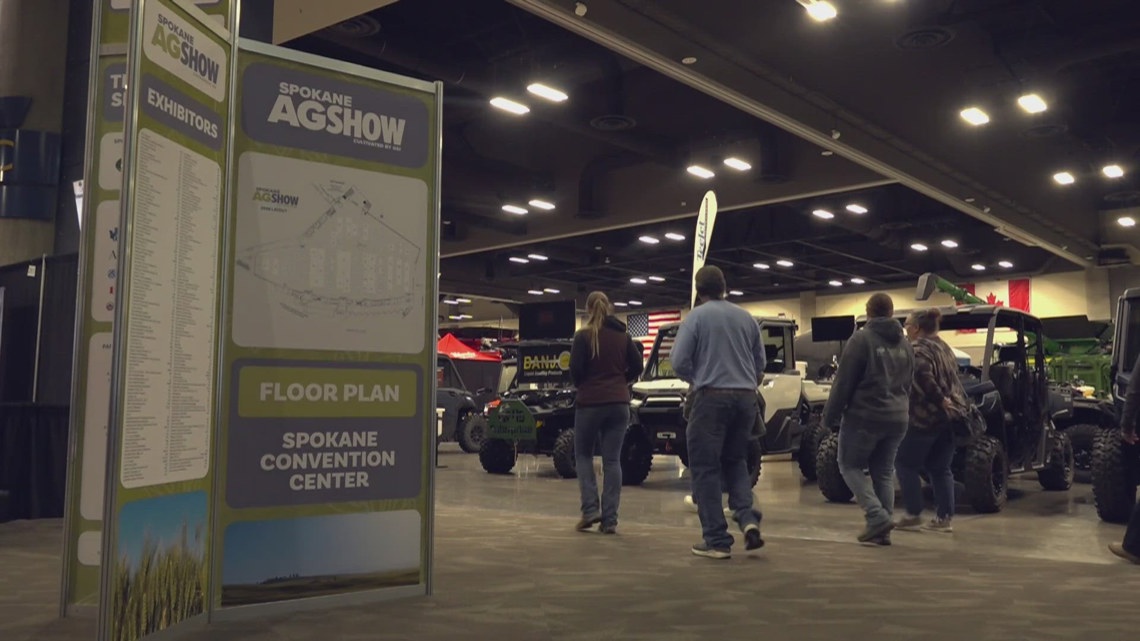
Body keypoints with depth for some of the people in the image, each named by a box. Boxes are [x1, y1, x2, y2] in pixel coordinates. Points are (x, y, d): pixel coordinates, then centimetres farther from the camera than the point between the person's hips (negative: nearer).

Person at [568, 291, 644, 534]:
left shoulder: (584, 336, -7)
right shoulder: (624, 336, 6)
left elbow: (575, 369, -10)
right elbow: (637, 367, 7)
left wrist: (582, 385, 9)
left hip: (590, 402, -3)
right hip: (619, 403, 4)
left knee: (583, 455, 13)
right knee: (612, 460, 6)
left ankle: (590, 509, 1)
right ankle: (610, 519, 4)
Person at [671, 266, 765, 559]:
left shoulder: (697, 316, -3)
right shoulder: (747, 317, 12)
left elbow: (679, 361, -8)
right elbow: (760, 363, 16)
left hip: (712, 397, -5)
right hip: (746, 397, 5)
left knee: (706, 468, 3)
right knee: (735, 461, 21)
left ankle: (717, 540, 2)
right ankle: (748, 518, 1)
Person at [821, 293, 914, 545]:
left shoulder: (862, 339, -10)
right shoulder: (904, 344, 13)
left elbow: (843, 382, -11)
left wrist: (830, 415, -5)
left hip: (865, 416, -6)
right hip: (897, 418, 7)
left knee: (850, 465, 7)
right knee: (884, 471, 13)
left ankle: (877, 517, -9)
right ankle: (883, 531, 10)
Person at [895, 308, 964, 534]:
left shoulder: (918, 349, -9)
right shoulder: (944, 348, 19)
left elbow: (923, 377, -25)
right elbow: (953, 381, 18)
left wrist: (940, 401, -21)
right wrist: (949, 403, 13)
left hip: (926, 416, -8)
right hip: (951, 415, 8)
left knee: (905, 463, 5)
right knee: (940, 468, 11)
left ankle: (914, 514, 5)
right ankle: (944, 518, 9)